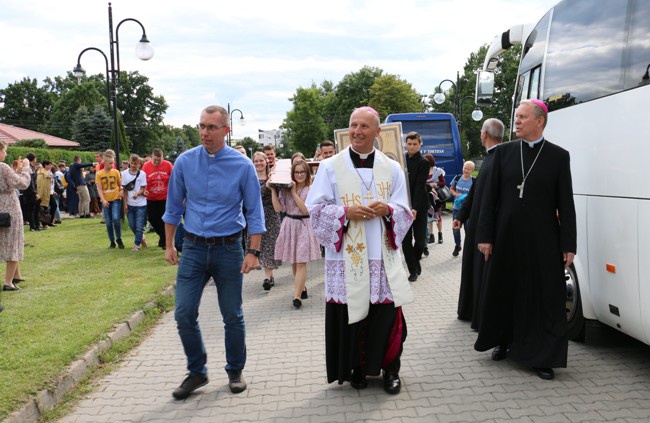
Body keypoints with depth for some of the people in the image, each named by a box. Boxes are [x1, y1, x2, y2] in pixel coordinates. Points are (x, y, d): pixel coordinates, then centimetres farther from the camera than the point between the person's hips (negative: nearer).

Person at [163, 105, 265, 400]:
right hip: (193, 248, 2)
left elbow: (254, 212, -3)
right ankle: (197, 372, 21)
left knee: (232, 316, 8)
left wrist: (253, 252, -9)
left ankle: (235, 371, 28)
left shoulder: (243, 165, -6)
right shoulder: (184, 162, 0)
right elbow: (173, 207, 9)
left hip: (228, 249, -2)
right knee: (184, 314, 0)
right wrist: (169, 245, 7)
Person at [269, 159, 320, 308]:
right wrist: (273, 190, -10)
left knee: (301, 262, -8)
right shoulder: (286, 188, 1)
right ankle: (302, 288, 32)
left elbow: (307, 210, -16)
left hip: (304, 226, -4)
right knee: (293, 262, 13)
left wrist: (294, 193, -15)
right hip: (289, 226, 4)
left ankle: (297, 296, -9)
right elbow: (278, 208, -4)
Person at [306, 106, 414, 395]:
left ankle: (390, 369, 21)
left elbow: (404, 210, 10)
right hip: (347, 257, -1)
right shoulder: (331, 167, 2)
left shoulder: (392, 168, 9)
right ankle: (357, 368, 22)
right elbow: (316, 208, -1)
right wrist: (346, 212, -16)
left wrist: (387, 209, -12)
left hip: (383, 256, 2)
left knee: (387, 315, 2)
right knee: (351, 316, 3)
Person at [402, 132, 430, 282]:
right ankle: (413, 270, 13)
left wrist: (415, 208, -21)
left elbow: (419, 186, -13)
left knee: (420, 239, 1)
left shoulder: (423, 162, -5)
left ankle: (415, 262, 29)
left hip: (418, 207, -3)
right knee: (405, 240, 2)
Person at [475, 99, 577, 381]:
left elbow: (566, 204, -1)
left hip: (542, 239, -1)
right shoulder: (503, 152, 4)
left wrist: (568, 245, -5)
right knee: (503, 291, 12)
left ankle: (542, 357, 14)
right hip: (506, 235, 2)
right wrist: (485, 236, -4)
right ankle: (503, 342, 31)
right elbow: (489, 197, 1)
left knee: (544, 296, 3)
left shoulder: (558, 156, 1)